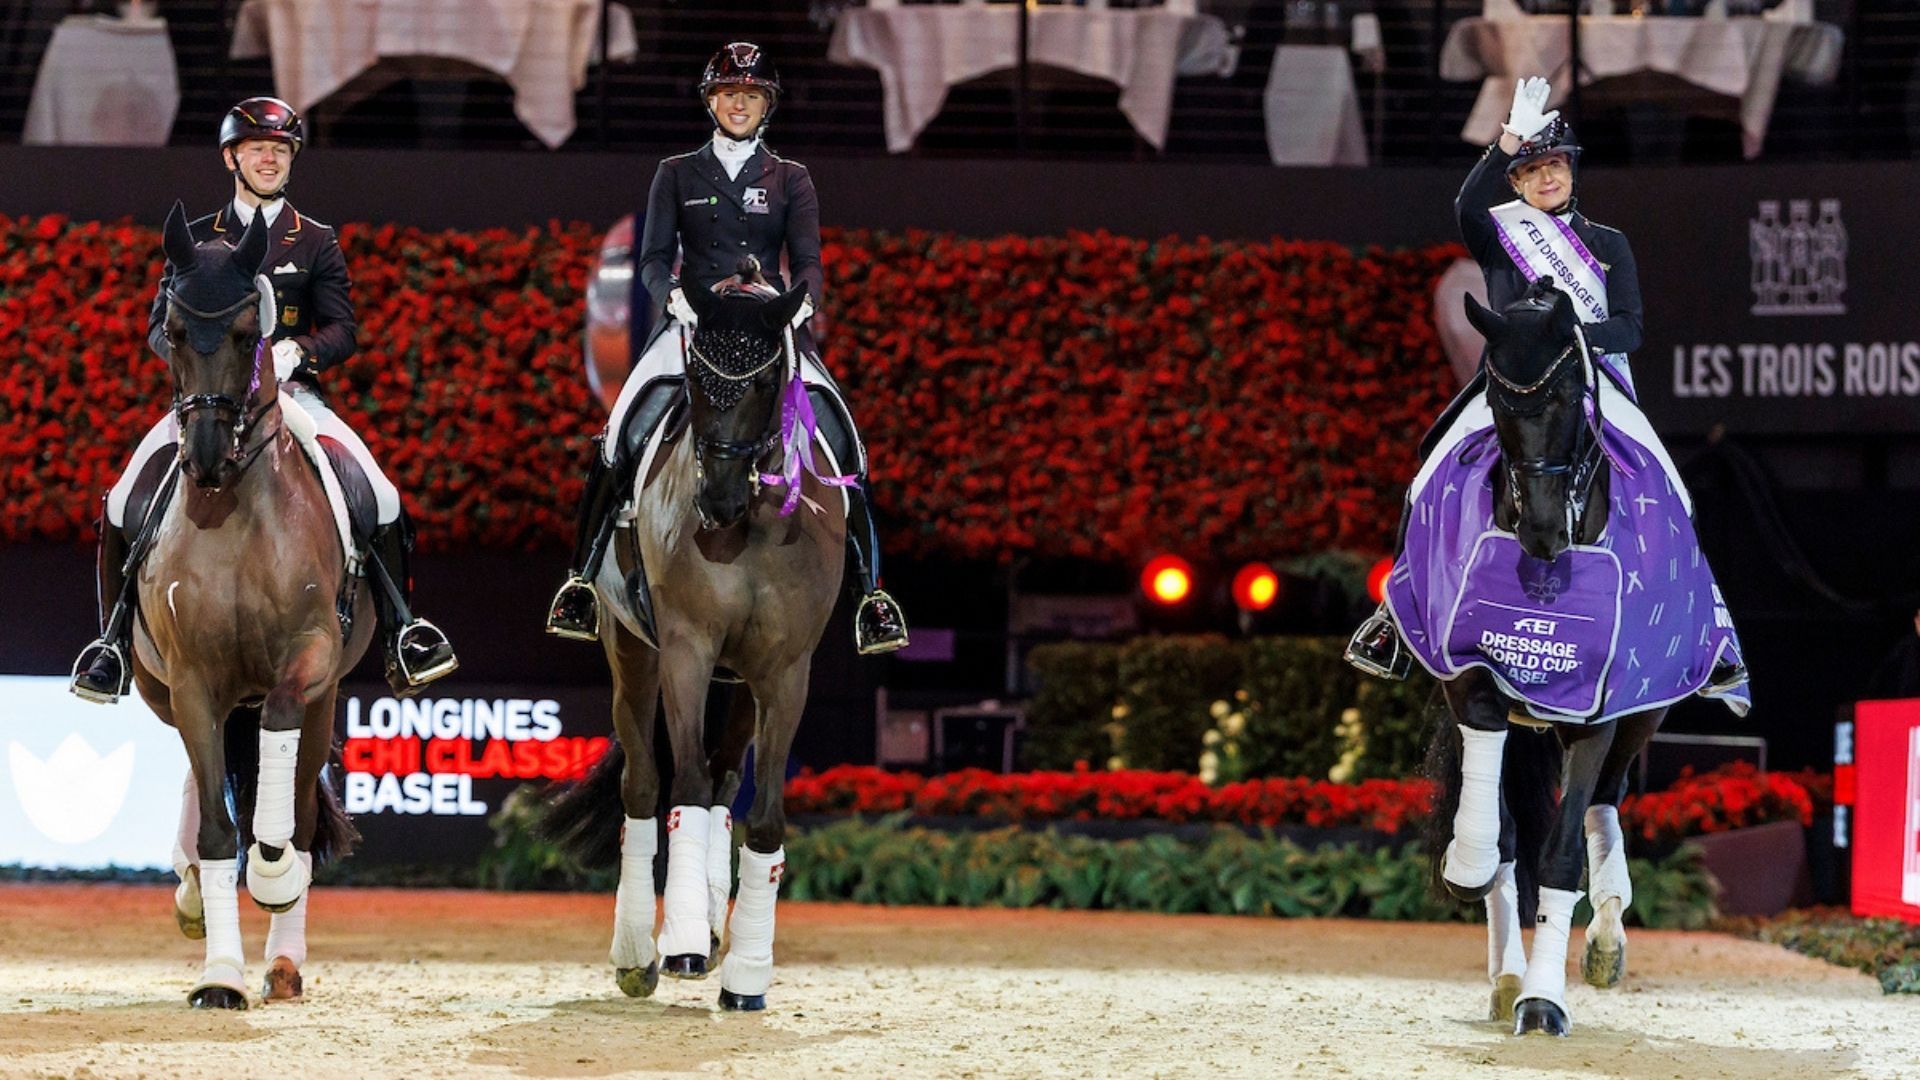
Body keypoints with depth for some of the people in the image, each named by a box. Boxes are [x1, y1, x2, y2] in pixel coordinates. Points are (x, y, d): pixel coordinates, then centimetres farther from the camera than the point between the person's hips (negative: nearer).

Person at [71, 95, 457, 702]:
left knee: (383, 502, -20)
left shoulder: (317, 243, 11)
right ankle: (115, 642, -5)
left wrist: (295, 351, -19)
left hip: (292, 394, 0)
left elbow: (343, 332, 2)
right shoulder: (197, 240, 13)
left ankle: (401, 633, -5)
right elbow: (161, 324, 6)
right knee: (122, 507, -20)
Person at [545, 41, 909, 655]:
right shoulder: (678, 176, 11)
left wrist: (803, 300, -18)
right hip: (692, 323, 0)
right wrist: (673, 294, -18)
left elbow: (807, 261, 3)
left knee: (841, 440, -17)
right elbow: (653, 256, 4)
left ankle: (871, 593, -9)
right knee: (624, 438, -22)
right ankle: (582, 577, -11)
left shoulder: (790, 181, 12)